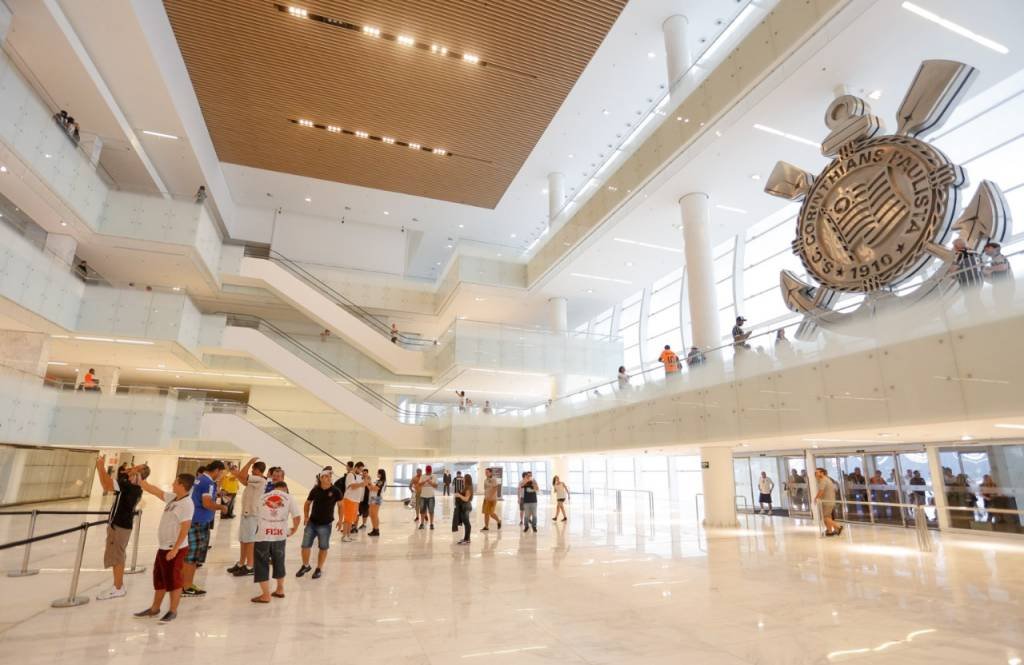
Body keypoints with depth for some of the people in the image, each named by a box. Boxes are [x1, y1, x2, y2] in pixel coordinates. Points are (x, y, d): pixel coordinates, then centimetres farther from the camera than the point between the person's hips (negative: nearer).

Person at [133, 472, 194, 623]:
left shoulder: (187, 504, -22)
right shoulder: (172, 498, 6)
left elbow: (185, 529, -24)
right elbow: (155, 491, 17)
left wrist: (175, 549, -24)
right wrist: (139, 480, 13)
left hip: (175, 549, -9)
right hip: (163, 547, 9)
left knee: (173, 580, 3)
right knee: (159, 578, 20)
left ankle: (173, 611, 16)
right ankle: (154, 608, 35)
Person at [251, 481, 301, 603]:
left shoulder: (263, 497, 14)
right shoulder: (288, 498, 8)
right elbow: (297, 516, -1)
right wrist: (293, 530, 14)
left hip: (263, 534, -1)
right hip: (280, 534, 1)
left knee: (262, 564, 9)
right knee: (279, 562, 19)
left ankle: (266, 595, 9)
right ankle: (280, 590, 32)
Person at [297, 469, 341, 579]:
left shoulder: (335, 491, -10)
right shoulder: (315, 490, -4)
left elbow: (340, 506, 0)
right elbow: (307, 503, 10)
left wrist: (340, 520, -1)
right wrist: (306, 516, 0)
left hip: (325, 525, -2)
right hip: (312, 523, 2)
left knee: (323, 548, 7)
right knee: (305, 545, 6)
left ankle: (319, 569, 26)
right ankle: (305, 566, 31)